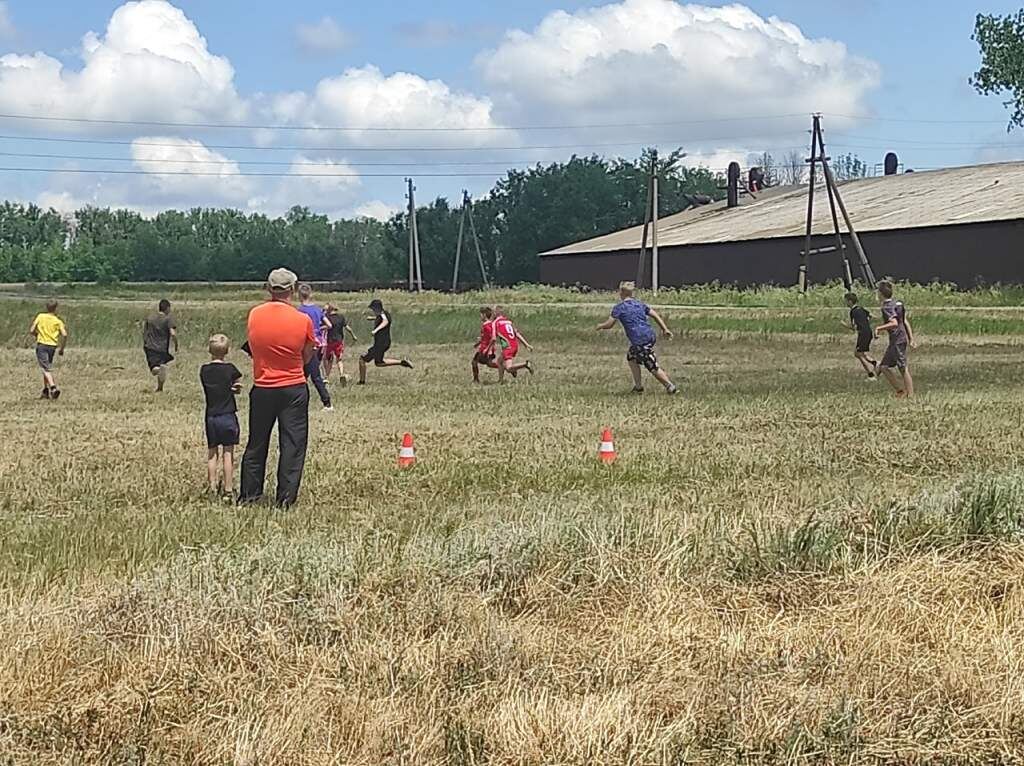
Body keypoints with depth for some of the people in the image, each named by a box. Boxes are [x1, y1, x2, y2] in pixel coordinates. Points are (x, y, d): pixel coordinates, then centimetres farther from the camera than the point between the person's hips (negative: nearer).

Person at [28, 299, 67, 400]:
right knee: (47, 368, 20)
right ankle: (46, 391, 22)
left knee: (46, 369, -9)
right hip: (53, 346, 3)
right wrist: (62, 349, 3)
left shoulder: (40, 317, 0)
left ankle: (53, 387, -29)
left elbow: (31, 331, -3)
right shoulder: (58, 321, 2)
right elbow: (64, 334, -9)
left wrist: (35, 336, 20)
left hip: (41, 344, -3)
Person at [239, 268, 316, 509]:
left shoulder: (254, 315, -2)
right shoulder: (303, 320, -10)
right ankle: (286, 497, 1)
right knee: (293, 444, 4)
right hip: (294, 389, -3)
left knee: (256, 443, 14)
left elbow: (253, 350, 9)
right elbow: (307, 357, 0)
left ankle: (249, 493, 20)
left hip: (262, 389, 3)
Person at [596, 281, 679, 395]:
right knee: (631, 357, 25)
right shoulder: (639, 304, 17)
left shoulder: (619, 307, -1)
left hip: (640, 342, -8)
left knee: (653, 367, -2)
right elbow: (655, 315, 13)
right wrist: (665, 329, 14)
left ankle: (671, 387, -3)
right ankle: (638, 386, 25)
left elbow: (609, 324, -1)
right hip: (650, 337, 8)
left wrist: (600, 326, 20)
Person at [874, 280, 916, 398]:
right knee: (885, 367, 13)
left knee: (903, 369, -6)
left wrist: (879, 328, -21)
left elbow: (894, 323, -26)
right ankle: (900, 391, 12)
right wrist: (911, 338, 16)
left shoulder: (887, 307, -14)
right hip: (902, 339, 10)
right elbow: (906, 322, 15)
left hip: (897, 341, -10)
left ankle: (910, 395, -5)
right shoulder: (897, 303, 14)